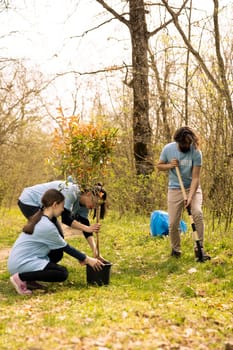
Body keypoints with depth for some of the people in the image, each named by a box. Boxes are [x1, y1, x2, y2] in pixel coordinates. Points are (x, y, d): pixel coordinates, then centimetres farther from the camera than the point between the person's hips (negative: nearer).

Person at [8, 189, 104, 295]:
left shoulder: (40, 218, 11)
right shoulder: (47, 226, -18)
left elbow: (62, 245, 19)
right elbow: (66, 248, -7)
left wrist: (81, 258, 18)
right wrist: (87, 259, 3)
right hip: (22, 263, -10)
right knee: (62, 274, -15)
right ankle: (21, 277, -16)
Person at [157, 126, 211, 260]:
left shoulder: (196, 152, -17)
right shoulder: (168, 149, -9)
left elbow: (195, 178, -18)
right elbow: (159, 166, 5)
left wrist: (190, 196, -28)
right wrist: (169, 165, -16)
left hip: (193, 188, -1)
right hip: (175, 189, 2)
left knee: (198, 213, -25)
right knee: (173, 223, -1)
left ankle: (199, 248, -15)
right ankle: (176, 249, 23)